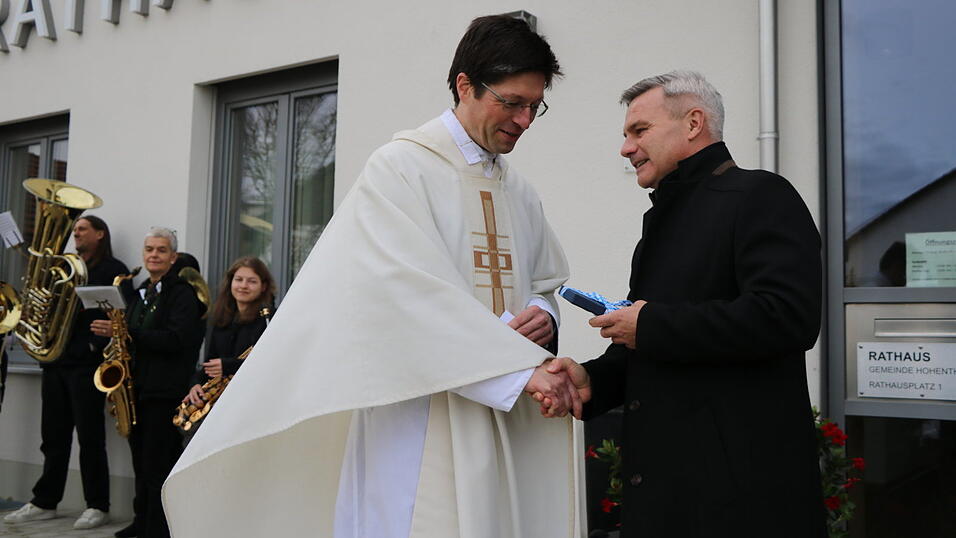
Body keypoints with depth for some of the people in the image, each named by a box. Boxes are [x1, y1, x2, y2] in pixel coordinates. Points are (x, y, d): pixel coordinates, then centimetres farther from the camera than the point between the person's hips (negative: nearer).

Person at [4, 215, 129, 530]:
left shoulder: (113, 270, -2)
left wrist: (98, 346, -20)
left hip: (86, 364, -7)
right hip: (56, 361, 7)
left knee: (90, 438, -3)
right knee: (53, 436, 12)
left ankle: (97, 506, 4)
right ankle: (45, 502, 20)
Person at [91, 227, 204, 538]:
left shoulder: (182, 293, -8)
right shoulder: (140, 293, 18)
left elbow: (177, 340, -21)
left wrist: (127, 333, -22)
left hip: (166, 393, -8)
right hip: (137, 390, 8)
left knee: (158, 465, -5)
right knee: (141, 462, 15)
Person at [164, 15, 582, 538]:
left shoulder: (519, 194, 14)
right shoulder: (400, 167, -6)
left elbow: (545, 283, 23)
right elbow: (416, 293, -17)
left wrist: (542, 313, -2)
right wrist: (520, 367, -21)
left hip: (509, 421, 6)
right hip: (422, 420, -6)